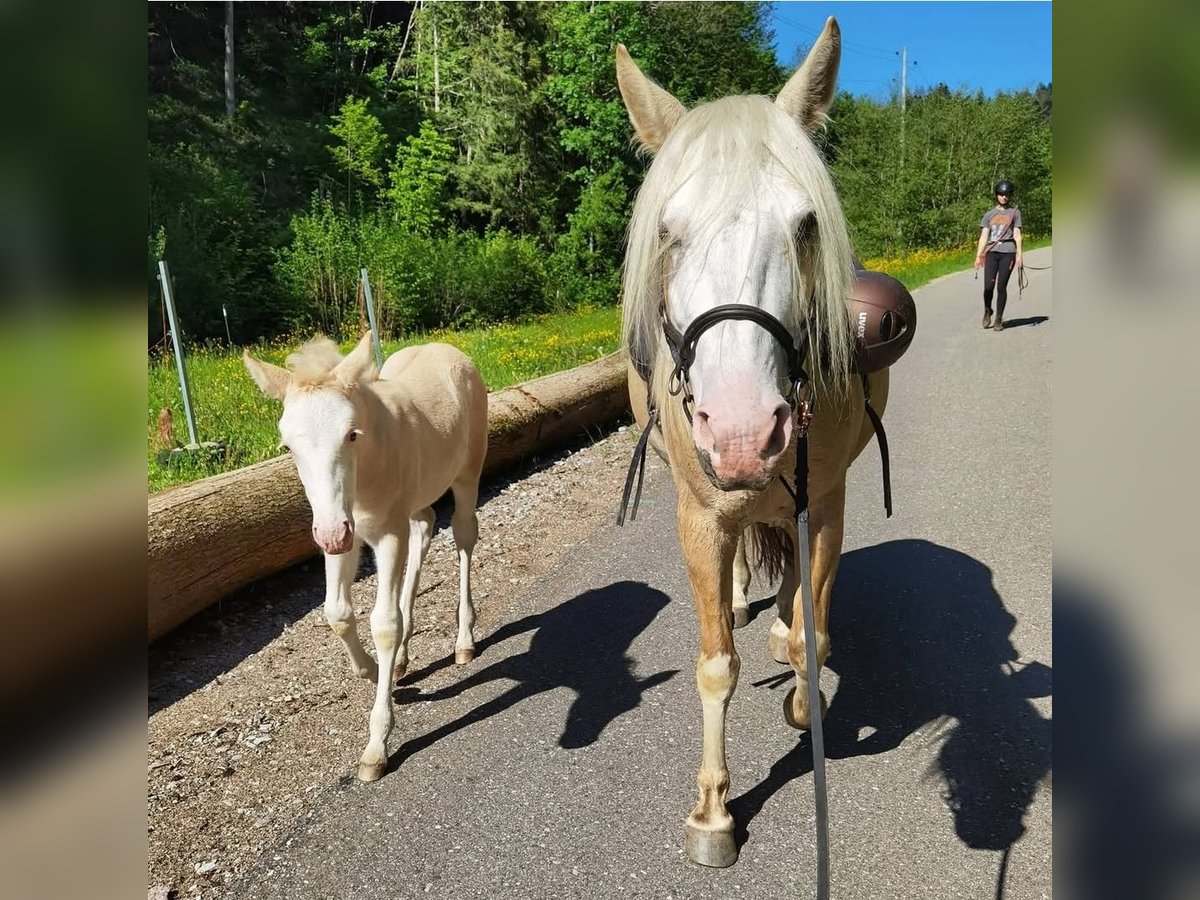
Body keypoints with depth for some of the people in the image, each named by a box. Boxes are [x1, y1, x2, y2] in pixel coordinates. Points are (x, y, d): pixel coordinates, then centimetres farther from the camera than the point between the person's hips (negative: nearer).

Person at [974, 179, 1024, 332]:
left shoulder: (1015, 212, 12)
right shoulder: (989, 214, 14)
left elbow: (1017, 235, 7)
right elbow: (984, 236, 8)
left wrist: (1019, 255, -2)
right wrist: (978, 256, -2)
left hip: (1008, 253, -1)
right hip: (991, 252, 1)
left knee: (1001, 287, -3)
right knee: (988, 286, -10)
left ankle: (999, 319, 7)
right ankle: (987, 311, 18)